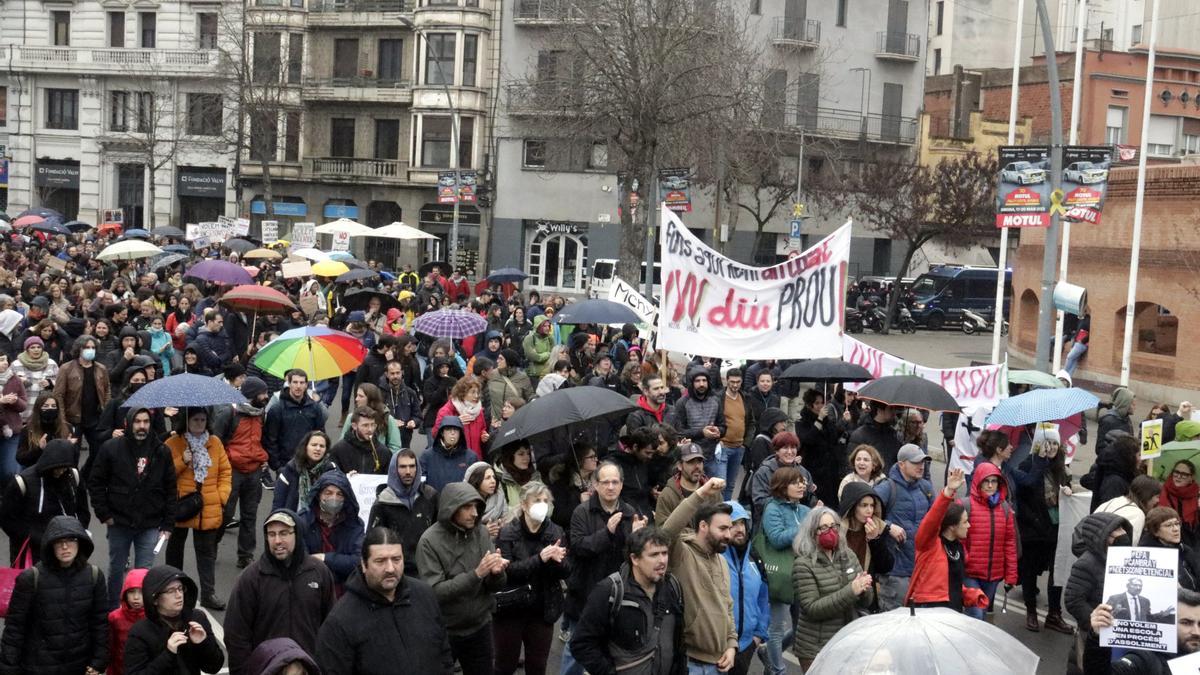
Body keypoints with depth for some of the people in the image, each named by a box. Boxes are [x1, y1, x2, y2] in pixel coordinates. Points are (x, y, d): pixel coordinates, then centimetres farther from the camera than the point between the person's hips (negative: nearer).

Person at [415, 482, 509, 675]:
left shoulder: (481, 532, -4)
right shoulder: (430, 541, -15)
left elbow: (494, 586, 1)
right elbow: (435, 592, -21)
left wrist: (496, 573, -22)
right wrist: (476, 574, -29)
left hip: (480, 627, 3)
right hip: (443, 631, -3)